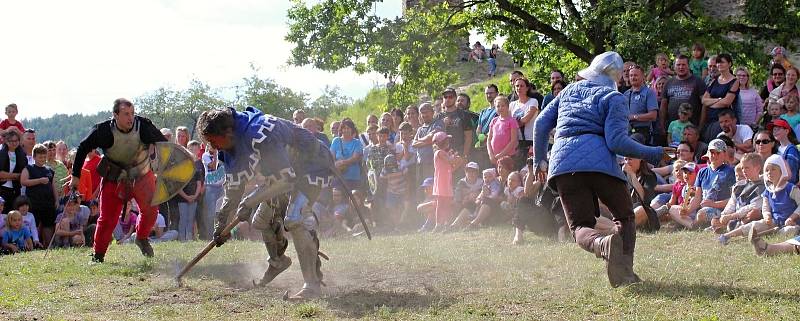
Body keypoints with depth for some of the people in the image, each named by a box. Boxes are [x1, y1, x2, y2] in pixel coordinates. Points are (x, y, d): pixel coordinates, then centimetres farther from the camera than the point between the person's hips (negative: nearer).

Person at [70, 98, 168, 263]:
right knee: (107, 218, -3)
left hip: (141, 175, 1)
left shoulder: (143, 126, -20)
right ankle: (98, 255, 12)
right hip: (114, 179, -1)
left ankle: (142, 238, 9)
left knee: (151, 207, -18)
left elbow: (163, 144, -5)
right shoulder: (104, 130, -22)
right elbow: (83, 149, -7)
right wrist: (76, 176, -4)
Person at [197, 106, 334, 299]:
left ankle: (312, 284, -24)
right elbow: (234, 187, 5)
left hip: (313, 166, -10)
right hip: (288, 170, 10)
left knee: (294, 220, -28)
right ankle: (278, 261, 40)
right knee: (260, 221, 12)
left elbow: (285, 179, -34)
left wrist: (250, 201, -28)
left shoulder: (259, 136, -35)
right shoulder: (232, 146, -5)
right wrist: (223, 221, 4)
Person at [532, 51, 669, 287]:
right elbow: (616, 141, -5)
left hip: (562, 162, 3)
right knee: (625, 217, 13)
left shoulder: (569, 91, 23)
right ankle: (623, 270, -12)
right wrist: (653, 155, 3)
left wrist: (539, 160, 32)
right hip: (598, 161, -3)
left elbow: (541, 123, 21)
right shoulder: (612, 98, 7)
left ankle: (602, 245, -37)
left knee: (580, 225, 0)